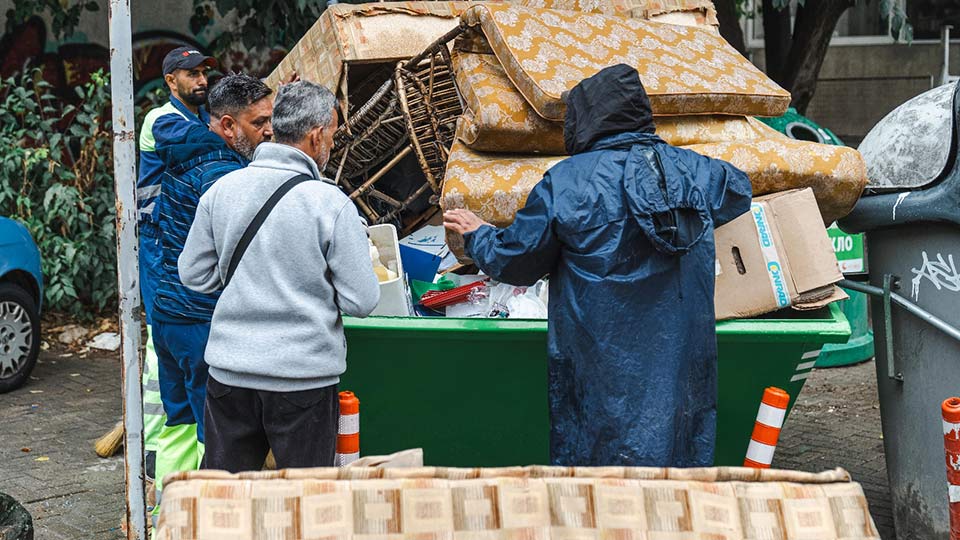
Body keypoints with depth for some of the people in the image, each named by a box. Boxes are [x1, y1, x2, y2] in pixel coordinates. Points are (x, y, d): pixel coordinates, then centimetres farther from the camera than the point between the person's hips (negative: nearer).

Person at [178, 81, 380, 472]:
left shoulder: (221, 189, -1)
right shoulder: (331, 204, -13)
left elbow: (194, 274, 8)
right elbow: (362, 302, -9)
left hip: (230, 369, 4)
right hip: (304, 376, -4)